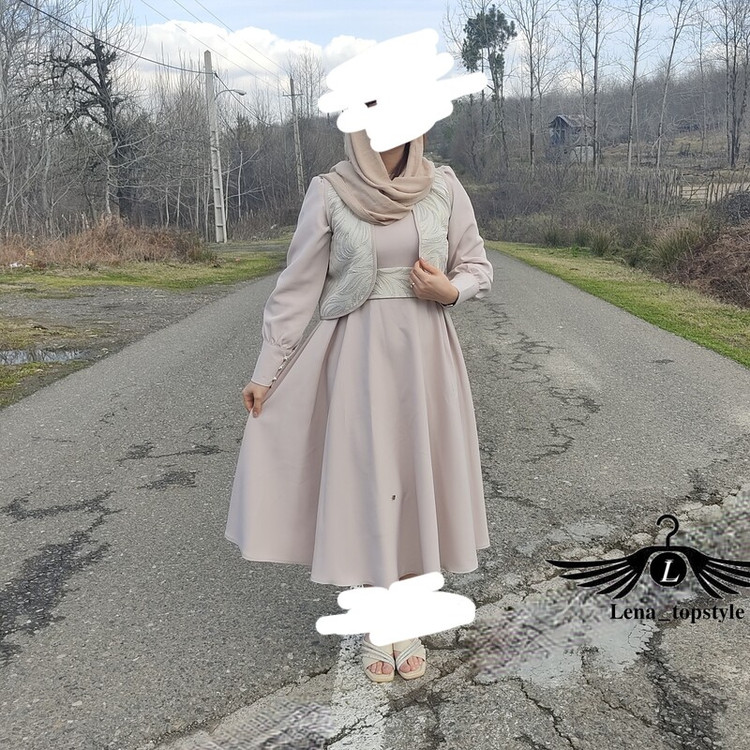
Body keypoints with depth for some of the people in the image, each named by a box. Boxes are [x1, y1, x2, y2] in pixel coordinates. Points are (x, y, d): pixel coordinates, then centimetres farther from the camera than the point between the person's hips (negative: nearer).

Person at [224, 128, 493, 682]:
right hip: (358, 354, -1)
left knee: (418, 480, 8)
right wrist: (267, 369, 0)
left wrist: (450, 290, -13)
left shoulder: (444, 187, 2)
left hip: (425, 354, 2)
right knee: (364, 482, 3)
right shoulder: (330, 192, -2)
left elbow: (479, 269, 9)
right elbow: (298, 285, 0)